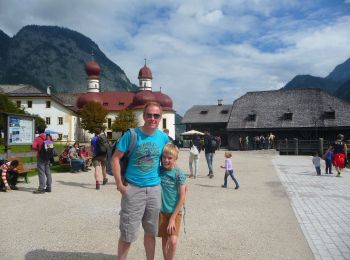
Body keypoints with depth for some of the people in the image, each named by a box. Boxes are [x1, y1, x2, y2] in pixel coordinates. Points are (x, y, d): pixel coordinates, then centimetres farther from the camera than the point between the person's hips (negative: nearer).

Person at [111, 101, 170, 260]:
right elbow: (115, 158, -8)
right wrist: (119, 184, -12)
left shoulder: (164, 138, 0)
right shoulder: (131, 135, -11)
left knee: (151, 232, 17)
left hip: (154, 189, 4)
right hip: (133, 189, -3)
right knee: (127, 234, 4)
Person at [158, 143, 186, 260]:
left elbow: (182, 197, -12)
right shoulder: (159, 171, -3)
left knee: (173, 241, -10)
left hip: (175, 212, -3)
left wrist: (173, 218, -12)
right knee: (164, 239, 10)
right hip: (162, 211, 3)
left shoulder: (179, 173, -13)